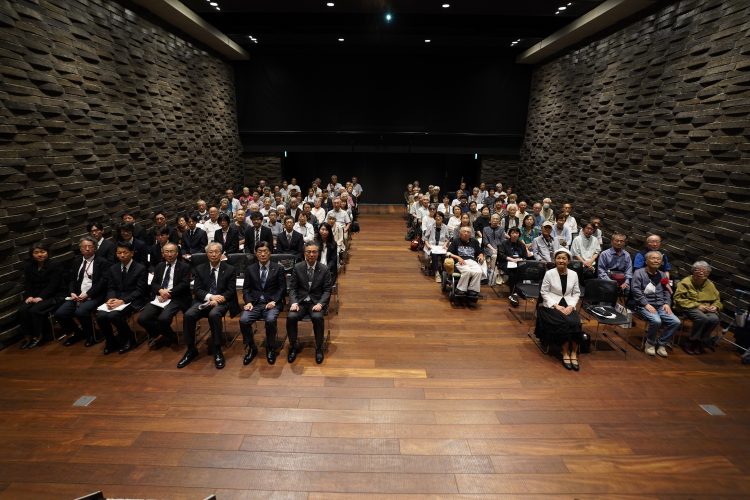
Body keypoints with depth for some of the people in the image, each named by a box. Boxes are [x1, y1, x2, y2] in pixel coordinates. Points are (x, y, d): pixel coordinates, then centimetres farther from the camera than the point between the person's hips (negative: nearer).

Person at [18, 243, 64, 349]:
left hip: (52, 296, -5)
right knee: (22, 310, -21)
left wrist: (41, 297, -21)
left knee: (35, 310, -27)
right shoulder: (28, 267, 11)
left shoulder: (54, 267, -6)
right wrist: (29, 296, -10)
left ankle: (38, 336, -9)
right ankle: (27, 336, -8)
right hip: (34, 296, 5)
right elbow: (27, 284, 7)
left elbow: (53, 285, -13)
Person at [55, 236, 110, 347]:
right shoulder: (77, 261, 18)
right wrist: (72, 292, -3)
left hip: (94, 296, -6)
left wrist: (87, 294, -16)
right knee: (59, 314, -11)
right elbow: (72, 279, 16)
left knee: (80, 312, -29)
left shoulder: (102, 262, -1)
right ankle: (78, 332, 14)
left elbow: (103, 282, -9)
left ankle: (91, 335, -2)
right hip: (77, 295, 6)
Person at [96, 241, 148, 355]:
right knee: (100, 316, -22)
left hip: (133, 300, -5)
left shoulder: (141, 268, -5)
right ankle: (111, 341, 4)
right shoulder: (113, 269, 13)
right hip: (116, 299, 5)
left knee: (113, 315, -30)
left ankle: (129, 338, -2)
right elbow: (111, 288, 11)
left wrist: (122, 301, -21)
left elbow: (140, 290, -10)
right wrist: (111, 299, -12)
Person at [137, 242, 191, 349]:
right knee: (142, 319, -15)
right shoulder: (159, 266, 19)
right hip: (158, 297, 6)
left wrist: (168, 293, -15)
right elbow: (153, 283, 13)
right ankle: (161, 336, 7)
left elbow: (184, 284, -7)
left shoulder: (184, 266, 3)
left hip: (175, 298, -5)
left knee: (163, 319, -29)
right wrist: (160, 291, -10)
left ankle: (166, 337, 4)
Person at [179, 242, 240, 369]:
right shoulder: (200, 269, 11)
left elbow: (230, 291, -1)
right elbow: (197, 290, 3)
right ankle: (191, 350, -8)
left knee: (213, 314, -35)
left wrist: (219, 299, -19)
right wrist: (210, 297, -17)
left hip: (221, 302, -3)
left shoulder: (230, 269, 5)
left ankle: (217, 351, -22)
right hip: (203, 301, 3)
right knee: (188, 315, -26)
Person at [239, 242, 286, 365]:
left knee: (270, 320, -33)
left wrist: (274, 301, -12)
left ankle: (270, 349, -6)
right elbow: (246, 288, 11)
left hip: (272, 302, -2)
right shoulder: (250, 269, 13)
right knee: (243, 320, -26)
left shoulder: (278, 268, 6)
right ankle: (251, 348, -1)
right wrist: (248, 302, -7)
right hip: (254, 303, 3)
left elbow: (282, 288, 2)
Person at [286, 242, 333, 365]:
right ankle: (293, 347, -3)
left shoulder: (324, 269, -1)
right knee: (291, 317, -27)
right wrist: (294, 302, -15)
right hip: (300, 301, 2)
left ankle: (319, 348, -10)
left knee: (318, 317, -32)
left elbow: (327, 290, -1)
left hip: (316, 301, -1)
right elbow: (293, 288, 3)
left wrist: (320, 304, -18)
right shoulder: (297, 267, 2)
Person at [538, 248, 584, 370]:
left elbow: (576, 293, 9)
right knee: (564, 323, -28)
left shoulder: (573, 274, 5)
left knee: (576, 323, -25)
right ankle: (565, 353, -12)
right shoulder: (549, 273, -5)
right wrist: (556, 306, -13)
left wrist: (571, 306, -7)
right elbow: (544, 292, -3)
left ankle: (574, 353, -10)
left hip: (568, 305, 3)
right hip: (552, 305, -3)